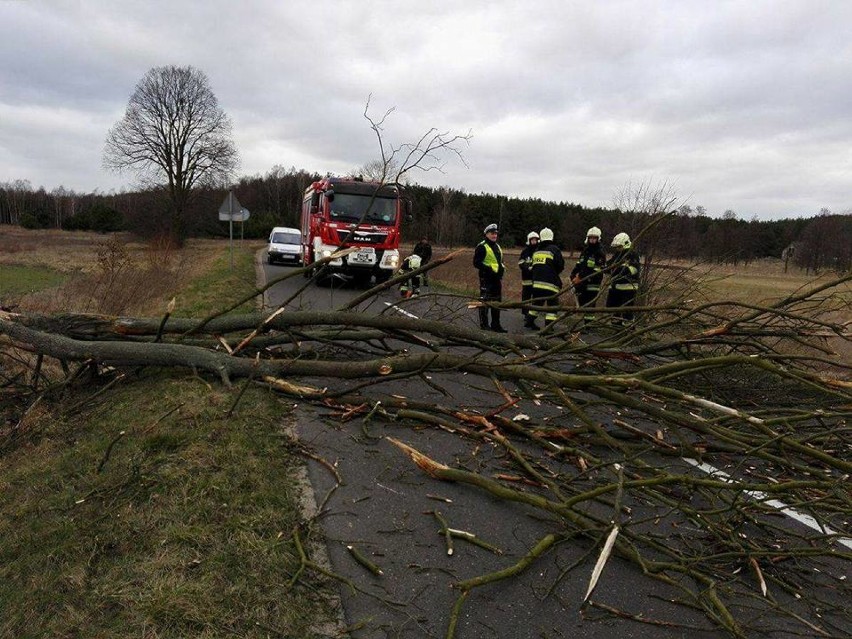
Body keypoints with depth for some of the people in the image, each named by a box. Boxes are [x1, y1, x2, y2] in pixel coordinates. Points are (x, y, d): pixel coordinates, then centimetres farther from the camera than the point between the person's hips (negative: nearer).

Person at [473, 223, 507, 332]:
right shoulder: (481, 247, -8)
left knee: (497, 301, 12)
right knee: (484, 301, -5)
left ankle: (496, 324, 21)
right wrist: (488, 269, -21)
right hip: (486, 278, -9)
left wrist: (502, 267, 9)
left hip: (497, 278, 9)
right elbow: (476, 263, -13)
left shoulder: (497, 247, 19)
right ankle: (484, 324, 1)